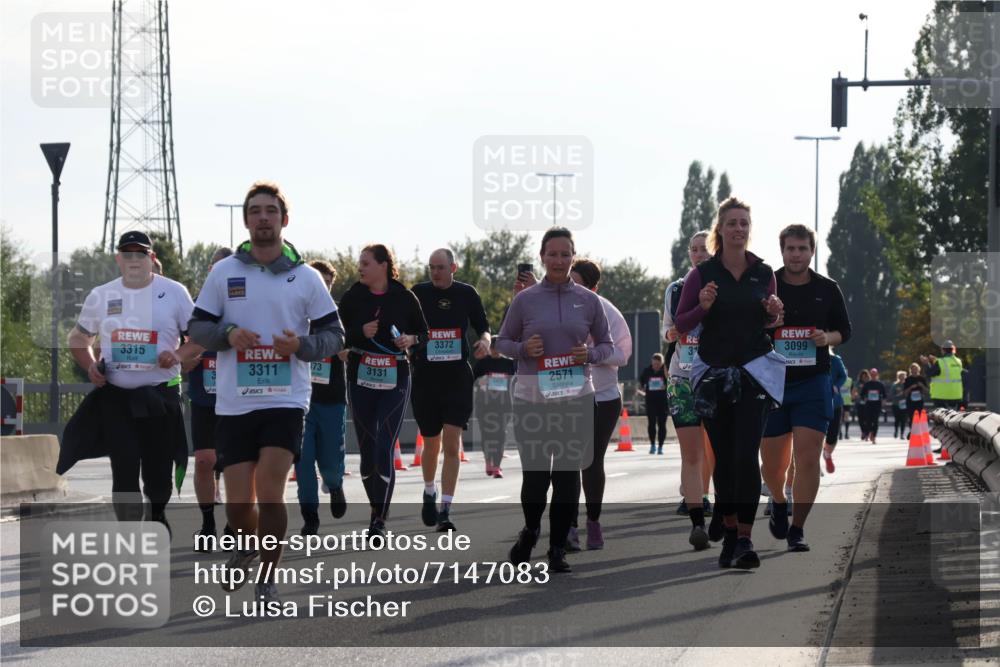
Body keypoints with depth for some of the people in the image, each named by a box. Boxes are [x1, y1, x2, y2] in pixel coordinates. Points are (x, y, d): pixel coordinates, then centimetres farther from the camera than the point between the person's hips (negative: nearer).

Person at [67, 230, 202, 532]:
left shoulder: (174, 293, 0)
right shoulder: (100, 296, 8)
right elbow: (79, 337, 19)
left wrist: (179, 355, -18)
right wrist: (90, 365, 0)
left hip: (160, 395, -1)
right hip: (115, 396, 1)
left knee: (158, 470, 6)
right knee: (124, 468, -9)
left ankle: (157, 516, 36)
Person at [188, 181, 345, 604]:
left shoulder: (306, 278, 3)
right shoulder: (224, 272, 4)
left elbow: (334, 335, 6)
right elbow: (197, 328, 7)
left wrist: (301, 345, -14)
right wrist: (227, 334, -14)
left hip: (286, 399, -1)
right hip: (234, 403, 1)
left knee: (269, 493, -13)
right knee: (238, 505, 3)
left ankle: (268, 579, 3)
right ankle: (248, 545, 37)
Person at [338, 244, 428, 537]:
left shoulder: (404, 298, 0)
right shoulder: (352, 298, 3)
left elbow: (423, 332, 10)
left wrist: (410, 339, -11)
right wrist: (361, 333, -15)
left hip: (395, 382, -2)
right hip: (361, 380, 2)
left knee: (384, 449, -11)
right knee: (367, 450, 5)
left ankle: (380, 521, -10)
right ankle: (377, 510, 23)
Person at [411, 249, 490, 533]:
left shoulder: (467, 294, 4)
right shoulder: (417, 294, 2)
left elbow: (483, 327, 12)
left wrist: (484, 341, -10)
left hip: (458, 378, 0)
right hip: (425, 378, 0)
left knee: (452, 444, -10)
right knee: (431, 443, 10)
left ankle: (445, 510, -10)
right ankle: (429, 492, 37)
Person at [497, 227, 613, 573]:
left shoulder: (588, 300, 6)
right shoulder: (525, 299, 2)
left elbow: (606, 345, 14)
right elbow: (503, 341, 11)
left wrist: (590, 354, -8)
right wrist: (523, 348, -10)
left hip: (576, 398, 1)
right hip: (532, 398, -1)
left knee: (568, 473, 1)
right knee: (535, 474, -2)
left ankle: (558, 548, 12)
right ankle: (531, 530, 28)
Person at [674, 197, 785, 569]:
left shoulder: (763, 273, 5)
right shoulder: (703, 274, -1)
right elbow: (680, 325, 2)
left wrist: (773, 314, -4)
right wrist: (702, 307, -16)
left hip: (755, 371, 0)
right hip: (713, 372, 1)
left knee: (746, 456, -13)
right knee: (723, 459, 6)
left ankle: (745, 539, -15)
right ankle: (729, 533, 18)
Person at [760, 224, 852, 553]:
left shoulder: (828, 289, 4)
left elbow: (844, 330, 14)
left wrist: (827, 338, -6)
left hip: (813, 383, 0)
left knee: (808, 458, -11)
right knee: (772, 463, 8)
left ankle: (797, 530, -3)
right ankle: (778, 503, 41)